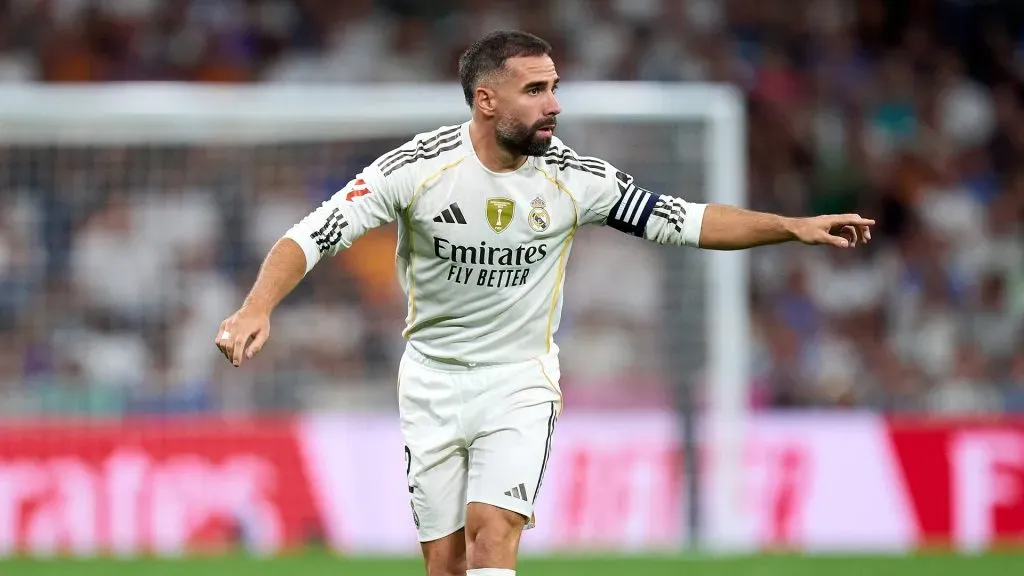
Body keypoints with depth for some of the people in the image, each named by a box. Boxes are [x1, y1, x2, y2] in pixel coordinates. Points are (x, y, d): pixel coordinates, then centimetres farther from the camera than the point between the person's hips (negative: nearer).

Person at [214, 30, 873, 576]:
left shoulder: (574, 178, -10)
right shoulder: (418, 167, -15)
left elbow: (686, 220, -3)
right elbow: (313, 235, -16)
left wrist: (793, 226, -12)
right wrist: (258, 306, -33)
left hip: (522, 381, 0)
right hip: (433, 379, 0)